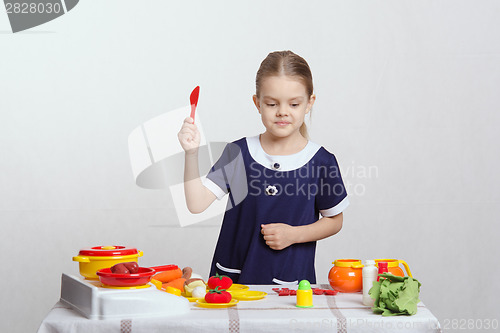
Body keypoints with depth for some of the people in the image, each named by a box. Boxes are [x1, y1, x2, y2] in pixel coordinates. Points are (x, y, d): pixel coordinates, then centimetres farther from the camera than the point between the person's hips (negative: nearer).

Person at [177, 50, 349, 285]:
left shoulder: (321, 161, -2)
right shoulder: (238, 153, 1)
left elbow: (334, 220, 10)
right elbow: (197, 204, -6)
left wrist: (294, 234, -6)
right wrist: (192, 154, -17)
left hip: (291, 279, -1)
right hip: (232, 273, 1)